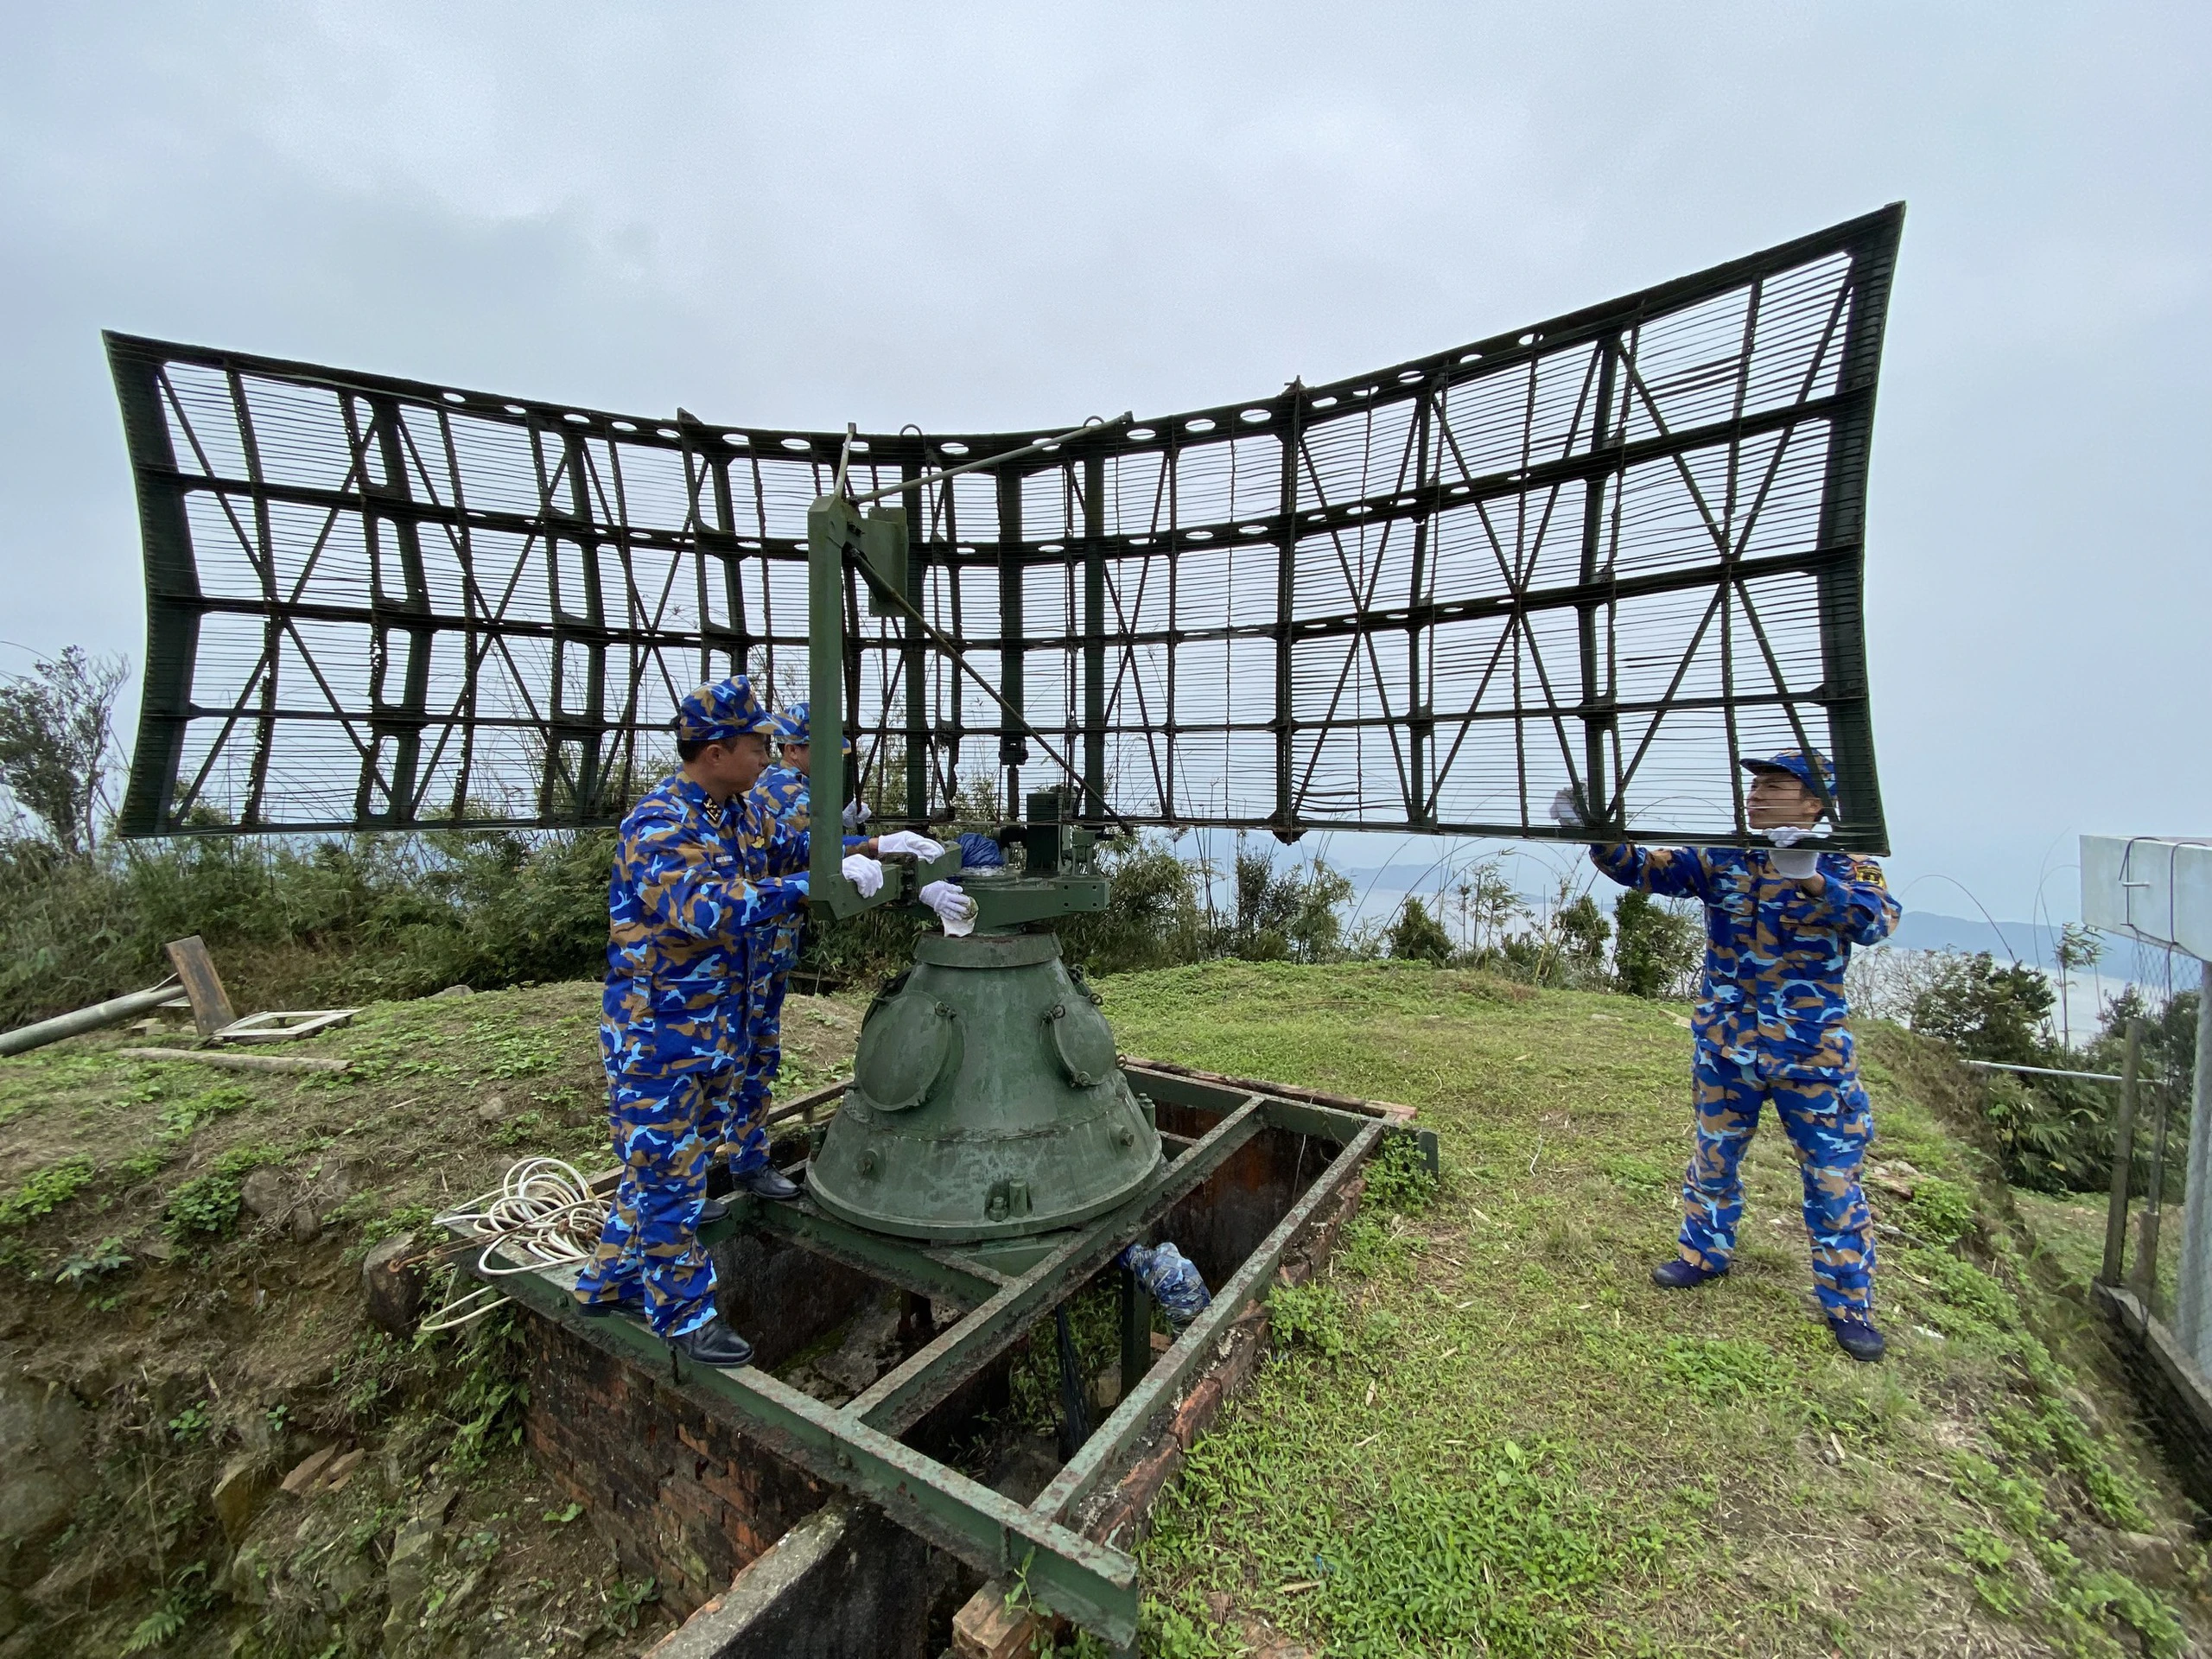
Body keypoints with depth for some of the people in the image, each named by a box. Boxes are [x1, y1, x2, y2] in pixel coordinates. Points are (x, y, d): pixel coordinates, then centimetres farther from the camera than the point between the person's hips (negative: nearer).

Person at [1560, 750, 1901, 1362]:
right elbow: (1642, 868, -6)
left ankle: (1847, 1303, 27)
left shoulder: (1846, 867, -8)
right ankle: (1705, 1254, 38)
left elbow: (1877, 920, -27)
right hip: (1726, 1046, 3)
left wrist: (1811, 879, -44)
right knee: (1714, 1157, 17)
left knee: (1833, 1176, 8)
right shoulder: (1719, 861, 0)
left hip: (1812, 1052, -2)